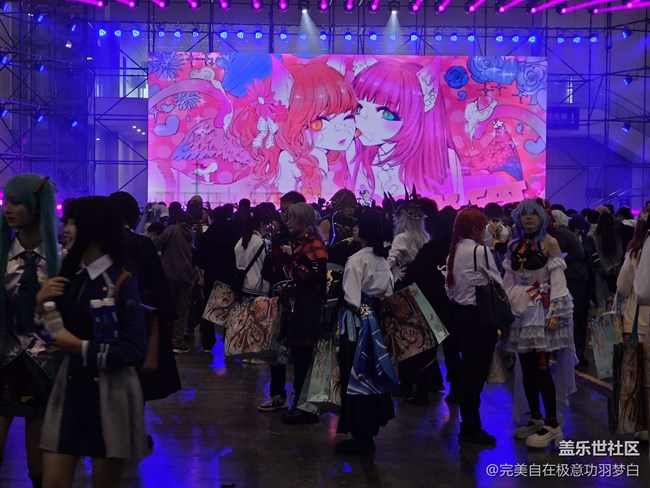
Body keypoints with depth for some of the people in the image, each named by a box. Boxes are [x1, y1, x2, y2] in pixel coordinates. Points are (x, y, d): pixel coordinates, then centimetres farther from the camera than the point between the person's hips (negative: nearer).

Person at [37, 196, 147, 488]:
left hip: (110, 393, -5)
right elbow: (55, 333, 10)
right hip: (70, 387, 5)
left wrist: (81, 347, -17)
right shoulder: (71, 274, 6)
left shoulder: (121, 282, -11)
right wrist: (41, 303, -8)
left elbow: (135, 351, -16)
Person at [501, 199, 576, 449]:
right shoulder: (514, 246, 12)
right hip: (520, 309, 5)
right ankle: (535, 418, 18)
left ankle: (552, 424, -2)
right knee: (527, 368, 6)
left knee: (541, 367, -9)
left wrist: (555, 313, -15)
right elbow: (508, 280, 13)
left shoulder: (549, 243, -3)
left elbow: (558, 279, -8)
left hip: (542, 309, -5)